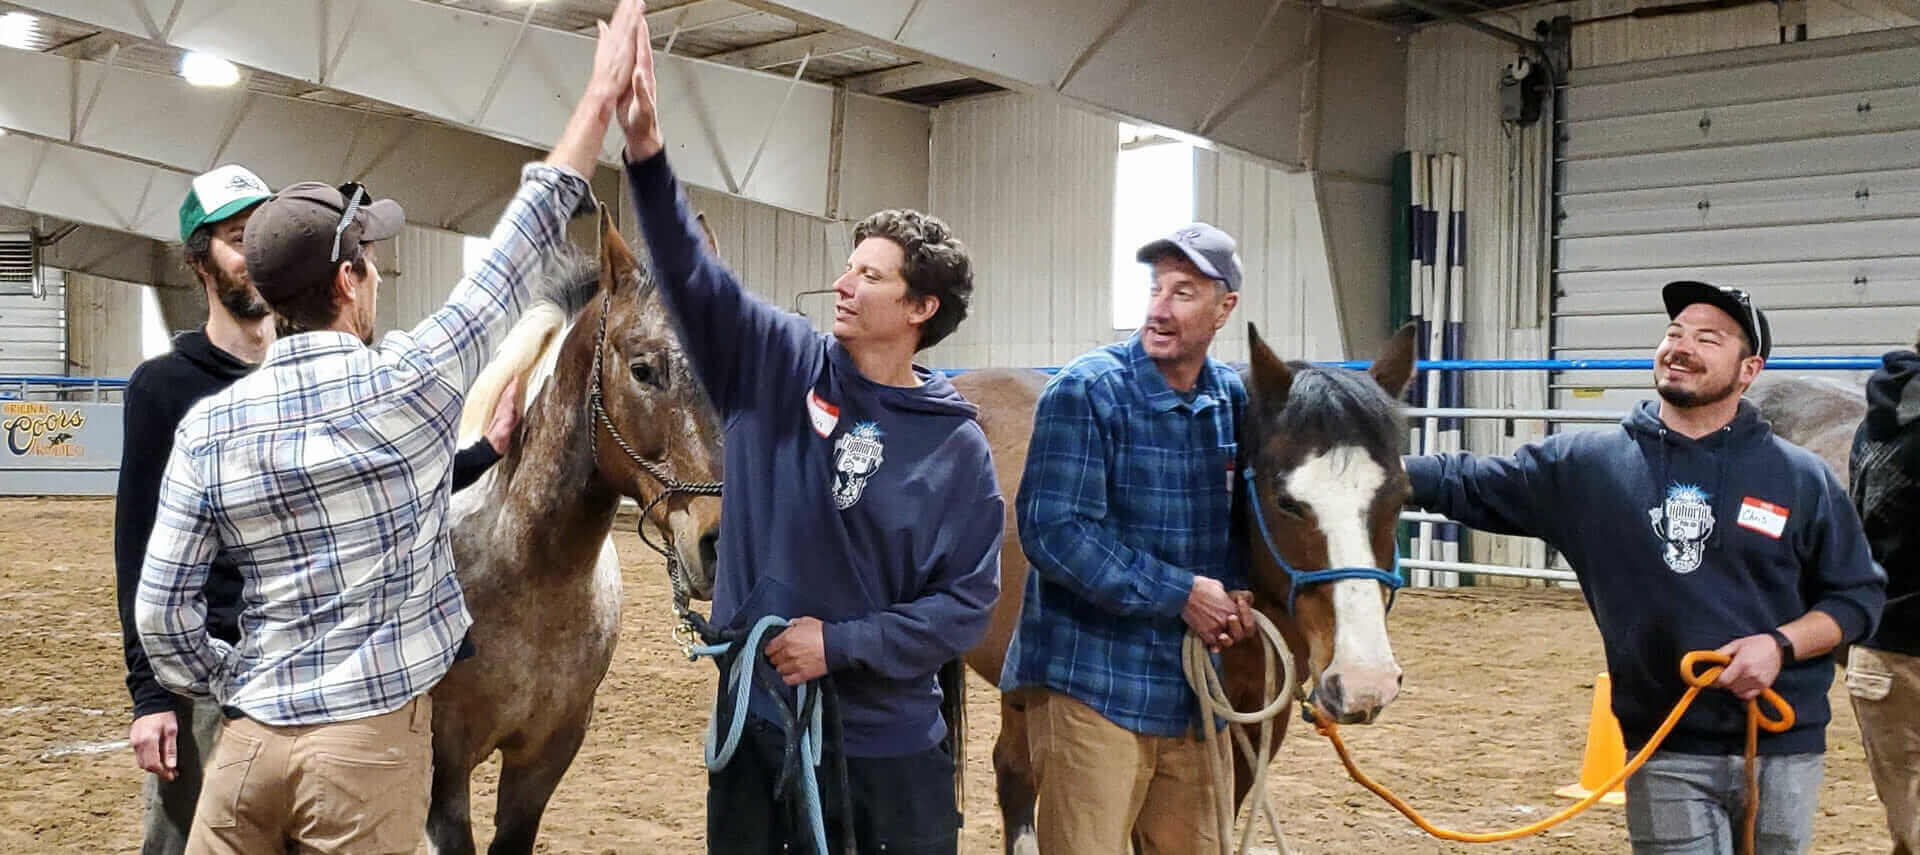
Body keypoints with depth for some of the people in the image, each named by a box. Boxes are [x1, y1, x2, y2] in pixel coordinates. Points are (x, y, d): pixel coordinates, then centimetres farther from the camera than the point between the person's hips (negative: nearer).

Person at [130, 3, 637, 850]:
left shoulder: (208, 424, -2)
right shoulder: (411, 380, -11)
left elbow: (159, 614, -1)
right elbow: (525, 239, -2)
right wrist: (600, 96, 5)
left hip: (251, 736, 3)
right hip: (371, 737, -3)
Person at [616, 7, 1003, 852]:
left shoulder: (956, 448, -8)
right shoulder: (780, 366, -3)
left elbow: (967, 602, -9)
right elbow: (691, 275, -15)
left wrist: (841, 644, -17)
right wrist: (646, 151, -28)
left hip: (889, 743, -2)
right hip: (758, 719, 2)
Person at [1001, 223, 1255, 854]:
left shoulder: (1234, 400, 6)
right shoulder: (1087, 390, -11)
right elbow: (1052, 533, -19)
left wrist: (1238, 592, -4)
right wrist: (1180, 593, -20)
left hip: (1189, 689, 6)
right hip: (1091, 682, -6)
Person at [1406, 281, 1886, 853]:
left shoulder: (1801, 478, -2)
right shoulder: (1588, 464, -2)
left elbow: (1859, 595, 3)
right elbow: (1469, 486, 0)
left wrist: (1781, 645, -14)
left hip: (1782, 751, 1)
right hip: (1665, 753, -1)